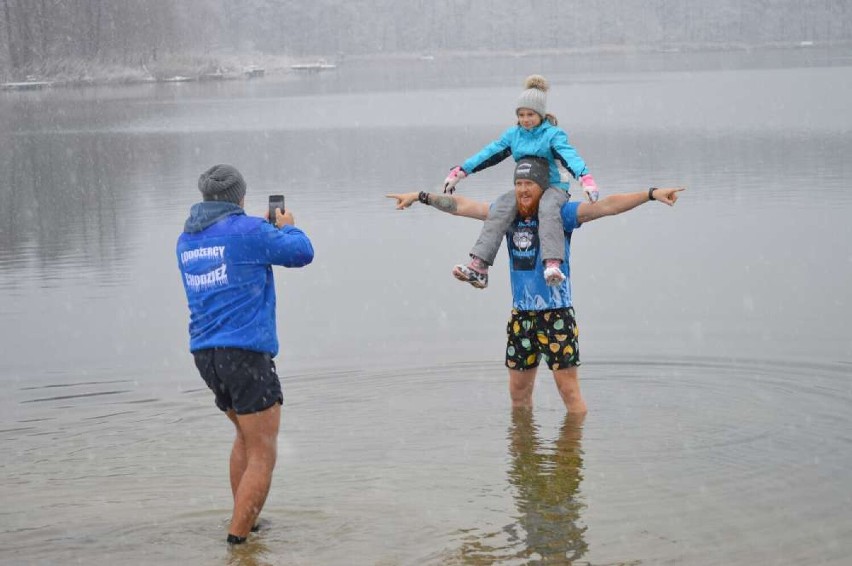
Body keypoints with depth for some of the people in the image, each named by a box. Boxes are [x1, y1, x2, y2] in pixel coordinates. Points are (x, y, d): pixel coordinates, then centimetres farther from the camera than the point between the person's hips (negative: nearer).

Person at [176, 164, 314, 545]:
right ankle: (238, 540, -7)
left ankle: (243, 520, 30)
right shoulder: (246, 230, -9)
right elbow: (301, 253, -2)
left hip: (205, 353, 8)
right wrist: (286, 227, 18)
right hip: (245, 352, -8)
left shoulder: (186, 241, 13)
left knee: (246, 436, 27)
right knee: (262, 455, -1)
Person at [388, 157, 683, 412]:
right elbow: (462, 206, 16)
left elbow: (606, 206, -19)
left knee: (568, 388, -8)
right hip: (521, 315, 6)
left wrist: (651, 194, -30)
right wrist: (421, 196, 21)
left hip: (557, 314, -6)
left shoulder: (560, 213, -8)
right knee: (518, 391, 14)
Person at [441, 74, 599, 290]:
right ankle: (478, 266, -36)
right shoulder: (513, 134, 11)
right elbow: (489, 154, 10)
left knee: (548, 209, -39)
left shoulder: (553, 134, -4)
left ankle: (552, 265, -55)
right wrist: (460, 172, 4)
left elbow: (569, 155, -21)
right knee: (500, 209, -25)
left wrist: (585, 177, -40)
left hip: (554, 186, -4)